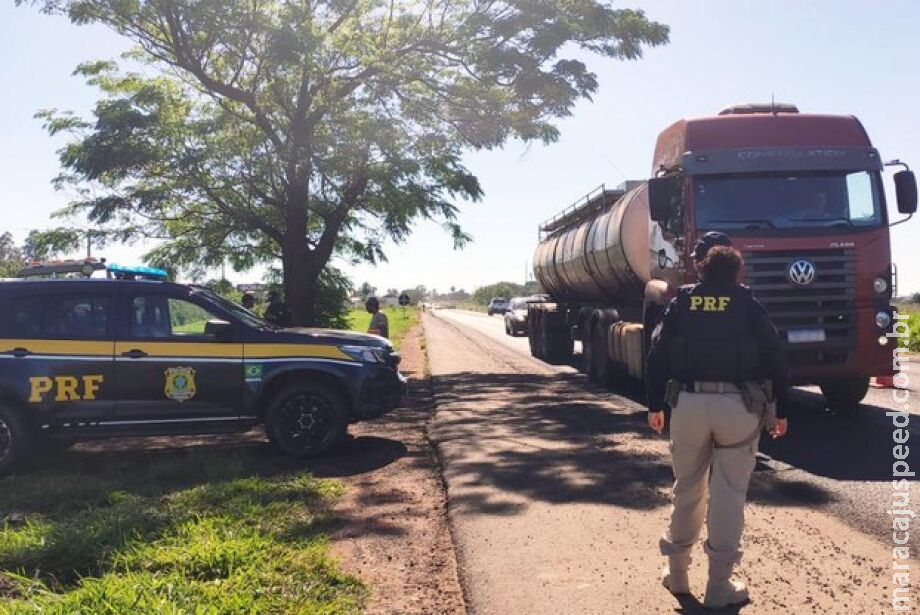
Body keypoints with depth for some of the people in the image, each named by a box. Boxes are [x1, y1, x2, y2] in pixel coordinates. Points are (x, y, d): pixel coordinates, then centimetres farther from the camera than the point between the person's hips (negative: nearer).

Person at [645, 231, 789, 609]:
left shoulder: (681, 303, 6)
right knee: (729, 495, 5)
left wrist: (655, 405, 11)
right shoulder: (749, 305, 3)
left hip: (689, 404, 2)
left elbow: (657, 355, 3)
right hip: (739, 407, -1)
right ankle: (719, 586, 10)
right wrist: (779, 410, 11)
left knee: (687, 490, 15)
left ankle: (677, 573, 26)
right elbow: (775, 359, 3)